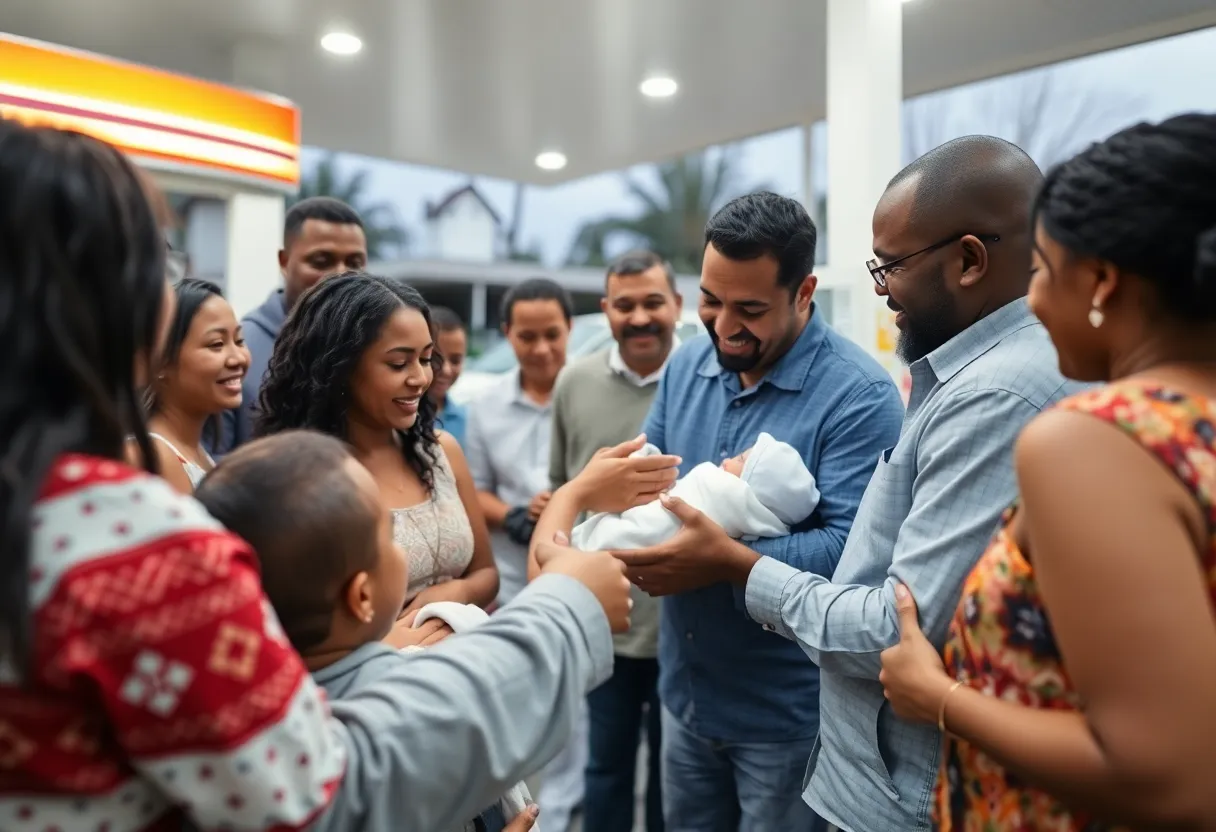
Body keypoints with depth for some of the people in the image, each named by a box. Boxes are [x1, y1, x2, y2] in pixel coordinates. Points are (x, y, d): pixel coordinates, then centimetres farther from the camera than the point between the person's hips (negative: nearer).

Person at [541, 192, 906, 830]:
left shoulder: (859, 394, -19)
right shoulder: (686, 366, 2)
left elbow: (852, 549, -24)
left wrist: (726, 562, -34)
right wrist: (572, 504, -12)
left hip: (787, 712, -6)